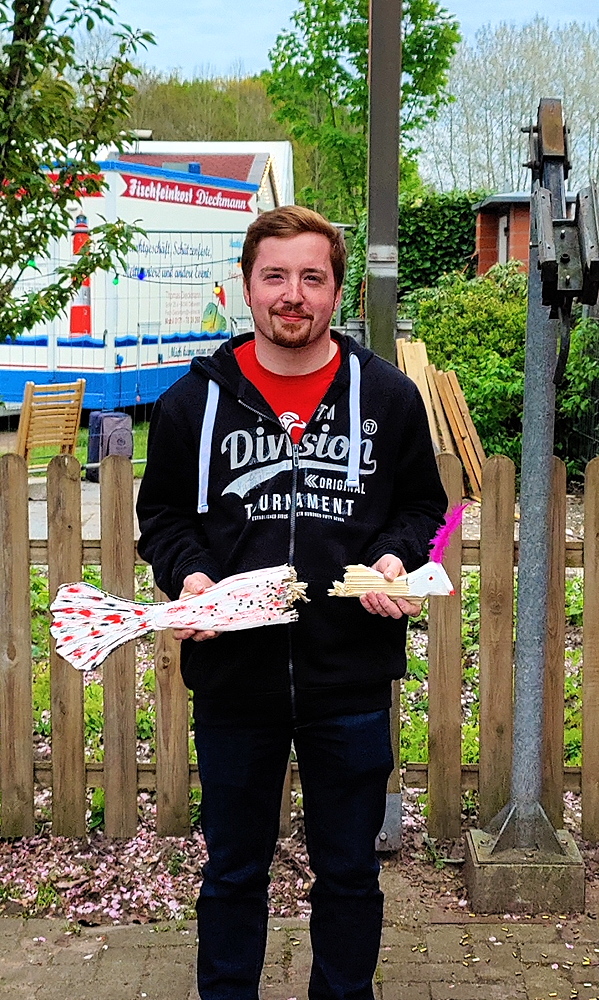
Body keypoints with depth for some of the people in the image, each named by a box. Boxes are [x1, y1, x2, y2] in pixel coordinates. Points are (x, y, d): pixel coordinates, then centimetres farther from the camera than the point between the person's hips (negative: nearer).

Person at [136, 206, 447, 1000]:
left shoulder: (388, 396, 2)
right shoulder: (195, 399, 2)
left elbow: (423, 505, 10)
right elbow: (161, 514, 8)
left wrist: (396, 558, -10)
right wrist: (187, 575, -11)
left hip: (352, 676, 0)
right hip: (233, 675, 0)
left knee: (349, 871, 15)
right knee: (234, 870, 15)